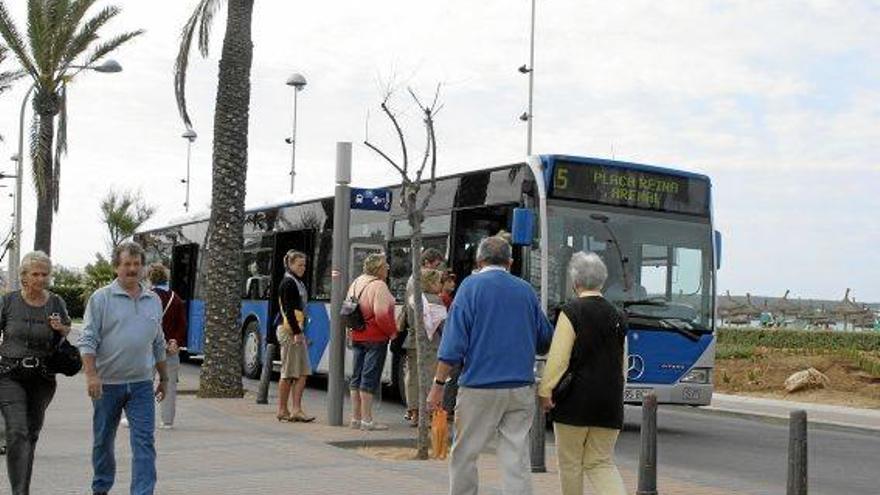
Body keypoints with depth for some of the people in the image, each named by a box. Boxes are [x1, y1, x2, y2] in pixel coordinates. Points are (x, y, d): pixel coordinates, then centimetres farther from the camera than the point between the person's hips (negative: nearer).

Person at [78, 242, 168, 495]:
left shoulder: (154, 300, 10)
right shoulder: (101, 298, -3)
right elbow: (87, 340, -8)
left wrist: (163, 378, 20)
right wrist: (91, 375, -19)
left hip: (141, 383, 2)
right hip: (107, 383, -2)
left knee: (144, 441, -8)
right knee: (103, 441, 13)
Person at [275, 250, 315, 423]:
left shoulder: (298, 283, 18)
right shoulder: (288, 283, -10)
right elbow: (288, 310, -17)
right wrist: (296, 332, -20)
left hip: (297, 330, 9)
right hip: (289, 331, -9)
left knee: (303, 372, 4)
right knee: (288, 372, -3)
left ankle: (296, 410, 3)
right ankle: (282, 410, 4)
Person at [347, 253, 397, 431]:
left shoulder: (356, 283, 12)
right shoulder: (378, 285, -16)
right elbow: (381, 314, -23)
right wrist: (392, 331, -10)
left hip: (357, 335, 9)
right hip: (375, 337, -9)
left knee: (357, 377, 13)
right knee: (370, 378, -5)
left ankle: (356, 418, 19)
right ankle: (366, 420, -4)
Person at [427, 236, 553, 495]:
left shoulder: (471, 286, -2)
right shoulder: (526, 290, 10)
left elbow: (454, 341, -8)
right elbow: (545, 341, 18)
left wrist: (438, 384, -5)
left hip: (480, 386, -3)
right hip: (522, 387, 4)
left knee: (464, 455, 9)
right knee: (517, 459, 3)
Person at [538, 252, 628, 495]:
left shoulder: (571, 312, -9)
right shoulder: (617, 316, 8)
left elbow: (558, 358, -13)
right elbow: (623, 363, 12)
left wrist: (545, 391, -6)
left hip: (575, 400, -5)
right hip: (610, 401, 5)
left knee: (570, 463, 10)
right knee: (602, 463, 11)